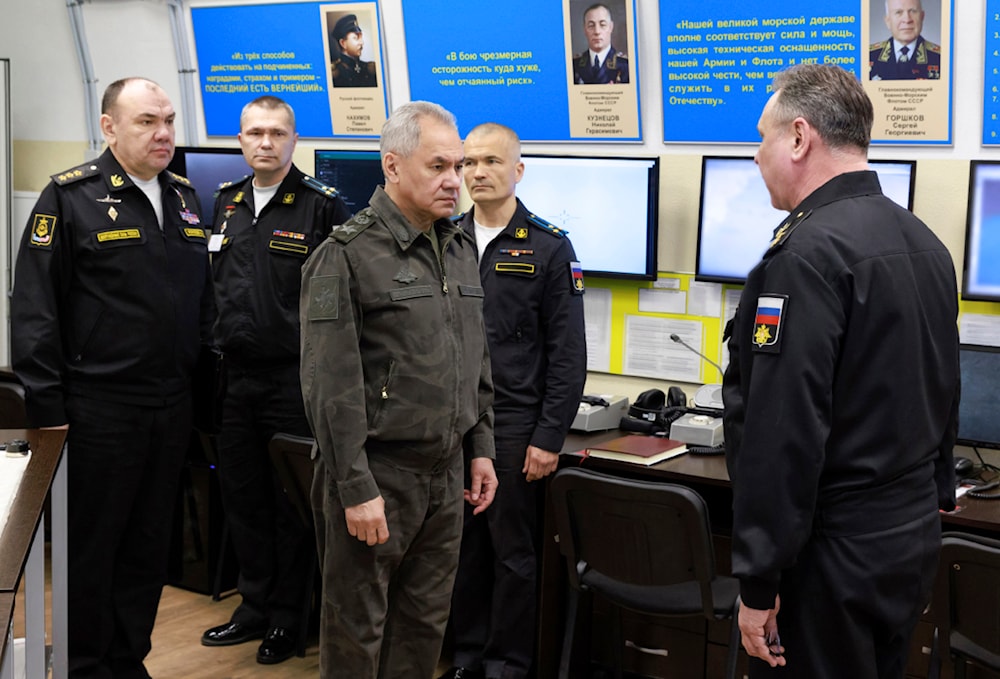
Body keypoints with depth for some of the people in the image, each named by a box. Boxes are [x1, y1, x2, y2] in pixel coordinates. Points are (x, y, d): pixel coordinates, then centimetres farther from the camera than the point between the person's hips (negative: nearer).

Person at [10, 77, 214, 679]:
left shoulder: (184, 198, 11)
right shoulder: (71, 198, -8)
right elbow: (34, 311, -11)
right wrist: (47, 409, -14)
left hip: (171, 407, 6)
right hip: (98, 409, -6)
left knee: (150, 545, 14)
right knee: (90, 547, 5)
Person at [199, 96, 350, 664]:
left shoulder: (323, 207, -9)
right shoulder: (228, 205, 11)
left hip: (294, 377, -6)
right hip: (237, 376, 6)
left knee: (292, 504, 5)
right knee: (243, 497, 14)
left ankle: (288, 618, 18)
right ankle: (256, 606, 28)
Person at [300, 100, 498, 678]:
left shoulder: (461, 250, 11)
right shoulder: (346, 256, -12)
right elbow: (331, 386, -17)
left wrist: (481, 449, 14)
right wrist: (356, 489, -19)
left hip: (446, 472, 7)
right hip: (378, 473, -7)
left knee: (426, 624, 14)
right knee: (357, 629, 4)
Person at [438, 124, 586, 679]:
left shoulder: (549, 249, -3)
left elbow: (567, 354, -5)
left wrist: (550, 437, -9)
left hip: (515, 425, -3)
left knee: (512, 551, 5)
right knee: (462, 546, 10)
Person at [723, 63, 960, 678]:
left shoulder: (808, 253, -20)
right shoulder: (926, 243, 9)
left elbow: (784, 429, -23)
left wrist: (758, 583, -19)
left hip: (833, 554, -9)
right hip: (917, 536, 9)